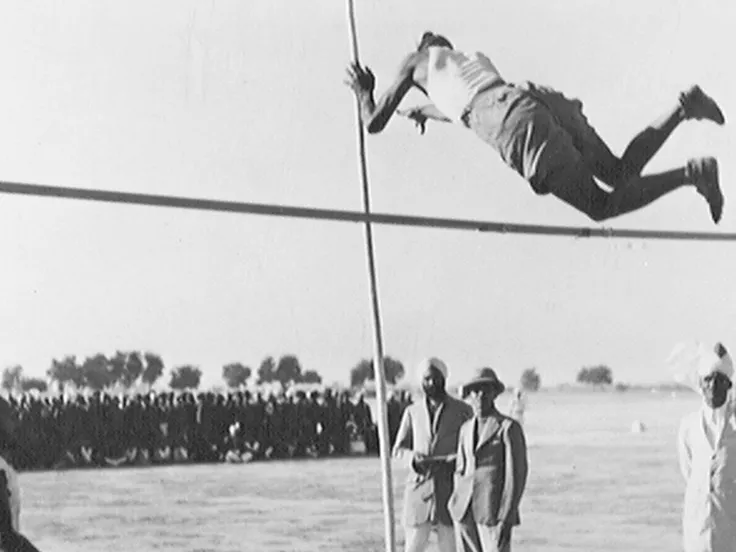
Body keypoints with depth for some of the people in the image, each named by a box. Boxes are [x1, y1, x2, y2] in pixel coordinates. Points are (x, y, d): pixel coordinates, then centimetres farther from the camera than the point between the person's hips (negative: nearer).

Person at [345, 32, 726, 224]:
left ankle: (692, 174, -22)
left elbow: (374, 125, 26)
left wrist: (363, 91, 46)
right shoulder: (473, 60, 41)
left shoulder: (415, 60, 24)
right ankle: (682, 107, -5)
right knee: (620, 174, 18)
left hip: (519, 127, -7)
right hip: (546, 101, 7)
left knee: (603, 207, -2)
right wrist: (423, 112, 70)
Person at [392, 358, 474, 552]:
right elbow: (399, 449, 8)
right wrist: (413, 457, -17)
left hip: (451, 490, -2)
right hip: (419, 488, 2)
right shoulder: (412, 412, 10)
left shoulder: (462, 411, 3)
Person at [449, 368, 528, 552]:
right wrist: (457, 506, 11)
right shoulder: (467, 428, 13)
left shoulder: (509, 427, -7)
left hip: (494, 511, -6)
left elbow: (517, 474, -11)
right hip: (466, 512, 6)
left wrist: (506, 519, -16)